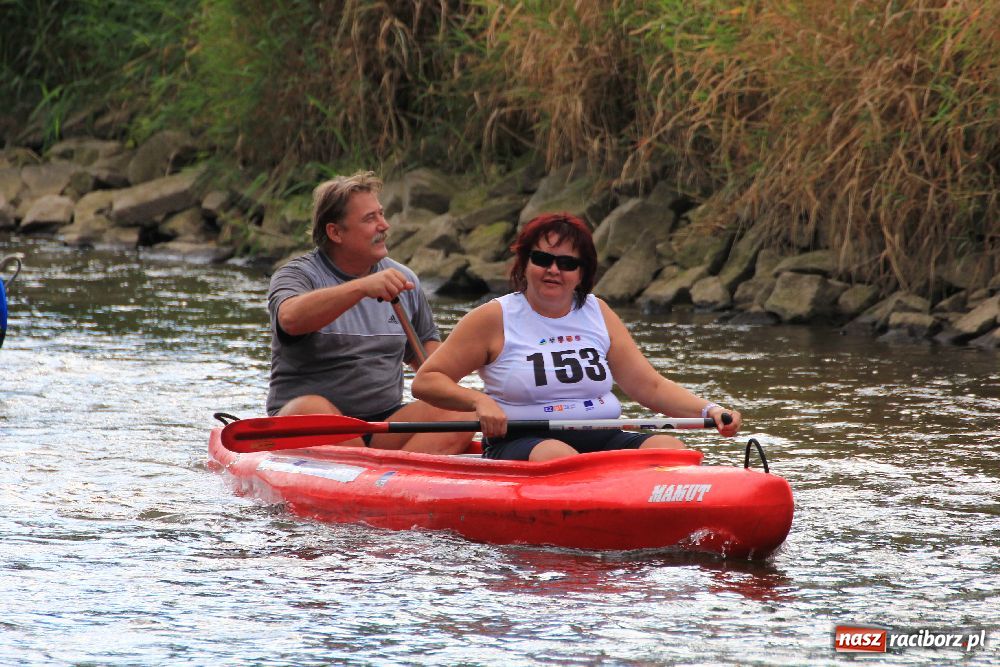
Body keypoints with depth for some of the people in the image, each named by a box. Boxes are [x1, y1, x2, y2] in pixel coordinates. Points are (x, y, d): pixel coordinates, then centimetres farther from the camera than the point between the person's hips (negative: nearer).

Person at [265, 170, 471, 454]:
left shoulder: (403, 279, 15)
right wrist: (363, 287, -37)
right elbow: (291, 318, -25)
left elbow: (426, 345, 28)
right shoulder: (299, 275, -1)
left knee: (457, 416, -22)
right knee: (312, 410, -37)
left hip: (384, 424, 4)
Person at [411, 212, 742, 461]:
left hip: (601, 439, 4)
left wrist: (708, 410, -3)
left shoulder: (597, 314, 17)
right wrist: (479, 400, -15)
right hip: (522, 444, -4)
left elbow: (650, 386, 14)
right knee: (559, 457, -38)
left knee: (670, 448, -23)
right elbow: (425, 381, 4)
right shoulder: (495, 319, 5)